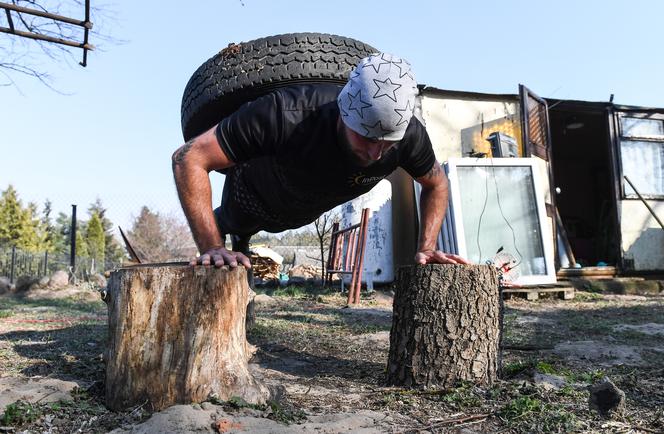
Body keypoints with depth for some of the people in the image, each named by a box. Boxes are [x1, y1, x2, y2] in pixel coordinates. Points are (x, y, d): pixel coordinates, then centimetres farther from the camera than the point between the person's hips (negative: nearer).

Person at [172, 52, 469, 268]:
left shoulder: (409, 135, -35)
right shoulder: (286, 115, -49)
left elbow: (436, 183, -13)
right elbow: (189, 158, -42)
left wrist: (426, 248, -26)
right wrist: (212, 247, -48)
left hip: (304, 212, 4)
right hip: (253, 194, -4)